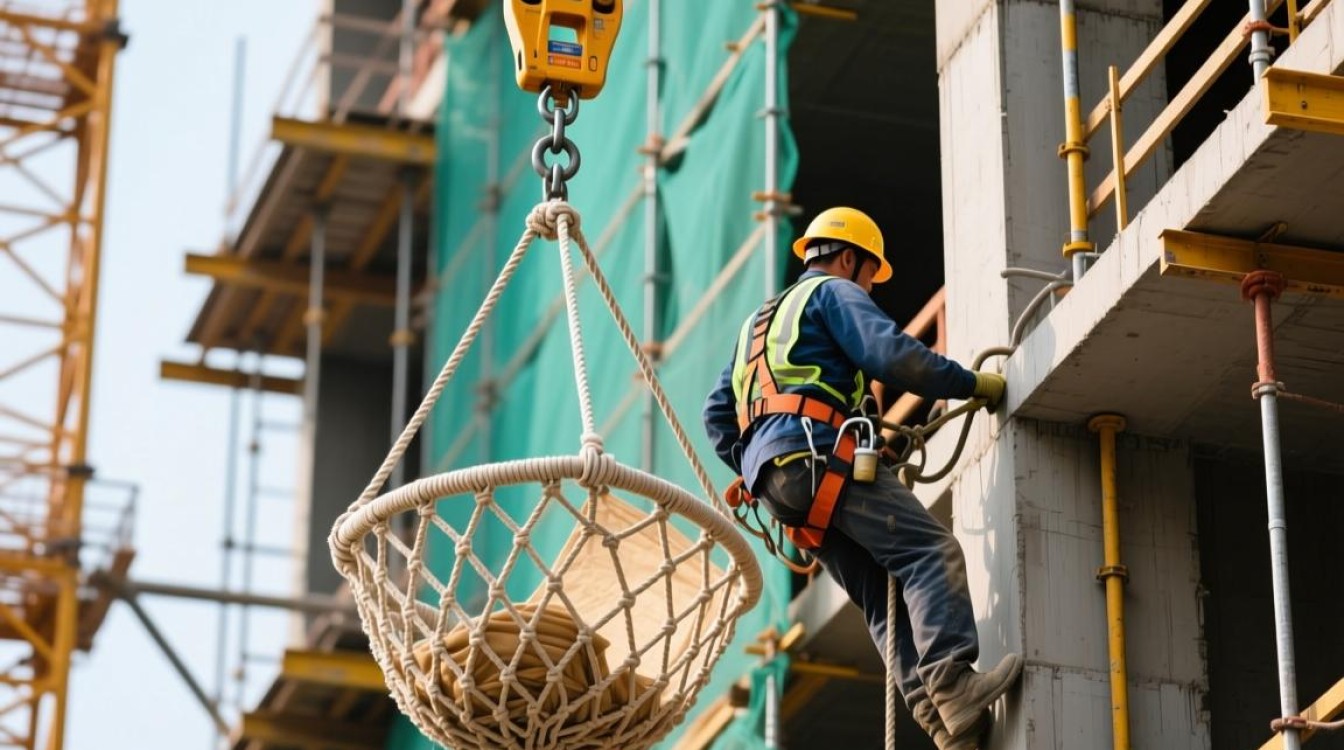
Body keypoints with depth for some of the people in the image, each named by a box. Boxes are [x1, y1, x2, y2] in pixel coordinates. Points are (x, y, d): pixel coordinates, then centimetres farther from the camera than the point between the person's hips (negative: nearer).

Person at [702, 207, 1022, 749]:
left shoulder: (760, 322, 36)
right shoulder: (835, 292, 9)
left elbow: (718, 414, 31)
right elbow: (892, 356, -8)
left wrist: (754, 468, 29)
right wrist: (974, 384, -1)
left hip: (770, 471, 8)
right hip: (817, 453, -8)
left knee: (882, 592, 0)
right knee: (930, 548, -18)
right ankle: (951, 678, -38)